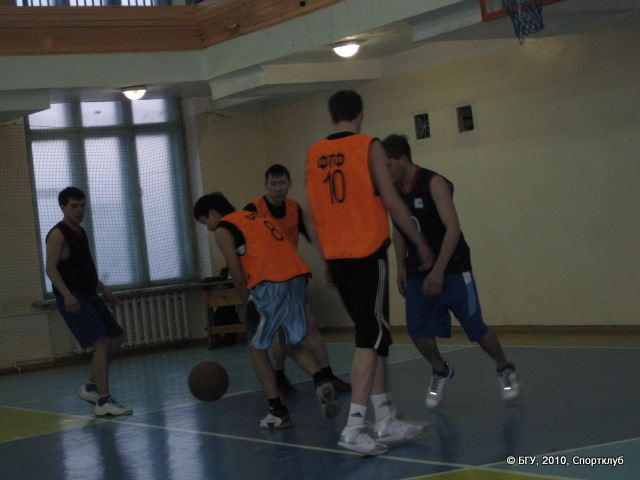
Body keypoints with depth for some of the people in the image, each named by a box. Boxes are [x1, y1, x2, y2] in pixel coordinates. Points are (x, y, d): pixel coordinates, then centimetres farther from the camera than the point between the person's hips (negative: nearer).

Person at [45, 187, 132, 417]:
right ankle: (103, 402, -22)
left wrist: (103, 289, 26)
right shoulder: (58, 234, -10)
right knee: (102, 343, -20)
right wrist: (66, 295, -31)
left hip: (89, 296, 10)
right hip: (72, 299, -10)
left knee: (116, 338, 13)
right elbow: (51, 268, -19)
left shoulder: (80, 232, 17)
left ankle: (91, 387, 23)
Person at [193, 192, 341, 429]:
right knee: (293, 344, 20)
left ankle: (278, 411, 8)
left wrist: (245, 302, 15)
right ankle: (321, 380, -6)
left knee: (258, 348, 11)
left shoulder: (223, 230, 6)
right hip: (298, 277, 7)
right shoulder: (255, 217, 29)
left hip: (272, 285, -7)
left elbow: (237, 275, -1)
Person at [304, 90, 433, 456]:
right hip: (367, 254, -6)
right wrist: (421, 243, 1)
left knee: (374, 335, 14)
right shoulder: (368, 146, -5)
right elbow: (391, 201, -8)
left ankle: (386, 421, 17)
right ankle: (355, 426, -15)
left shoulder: (314, 154, 10)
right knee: (371, 337, -6)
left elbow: (311, 215, 12)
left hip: (336, 257, 6)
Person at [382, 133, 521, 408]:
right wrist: (401, 267, 6)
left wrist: (438, 271, -29)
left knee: (474, 326, -2)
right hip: (417, 271, 5)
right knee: (417, 328, -8)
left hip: (452, 269, -5)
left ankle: (505, 370, 21)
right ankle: (440, 372, 16)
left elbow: (453, 229, -24)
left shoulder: (434, 184, -19)